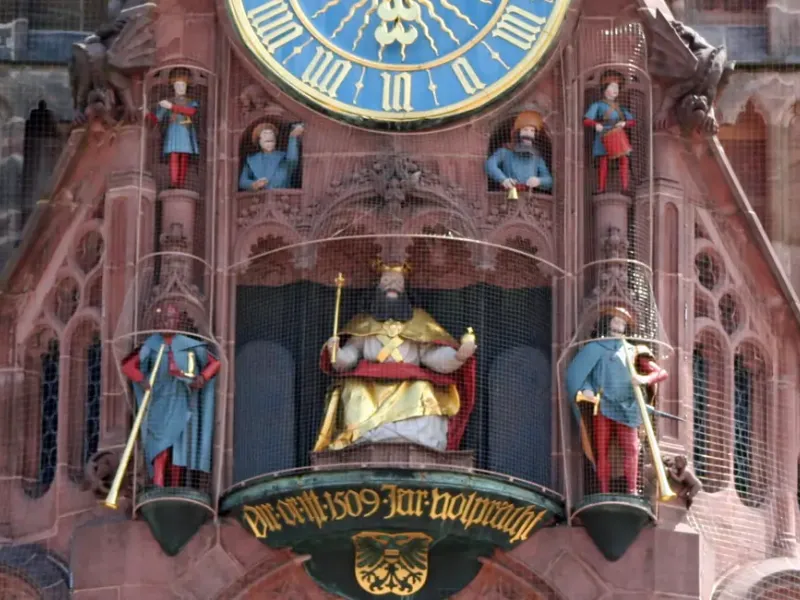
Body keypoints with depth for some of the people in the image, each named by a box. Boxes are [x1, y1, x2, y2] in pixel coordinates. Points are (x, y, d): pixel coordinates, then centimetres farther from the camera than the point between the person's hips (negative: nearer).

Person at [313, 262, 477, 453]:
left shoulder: (418, 322, 17)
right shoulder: (364, 325, 18)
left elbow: (434, 356, 5)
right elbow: (347, 358, 7)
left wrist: (459, 355, -15)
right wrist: (335, 352, -15)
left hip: (410, 393, 0)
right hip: (368, 395, 0)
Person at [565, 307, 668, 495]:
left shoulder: (633, 351, 18)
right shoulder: (596, 348, 14)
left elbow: (661, 372, 10)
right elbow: (575, 371, 5)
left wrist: (646, 379, -11)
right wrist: (585, 389, -14)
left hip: (626, 407, 1)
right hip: (602, 406, -1)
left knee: (631, 448, -10)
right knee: (602, 450, -4)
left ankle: (632, 492, -11)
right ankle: (604, 493, -4)